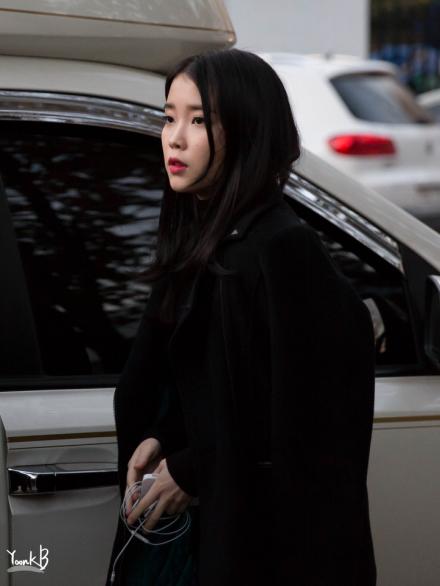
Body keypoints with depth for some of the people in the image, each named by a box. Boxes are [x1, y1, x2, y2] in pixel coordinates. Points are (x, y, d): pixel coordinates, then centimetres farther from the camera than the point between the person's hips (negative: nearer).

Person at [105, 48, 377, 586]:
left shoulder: (283, 249, -19)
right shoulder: (198, 240, 6)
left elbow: (300, 409, -18)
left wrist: (190, 470, -13)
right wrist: (161, 439, -4)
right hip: (211, 520, 8)